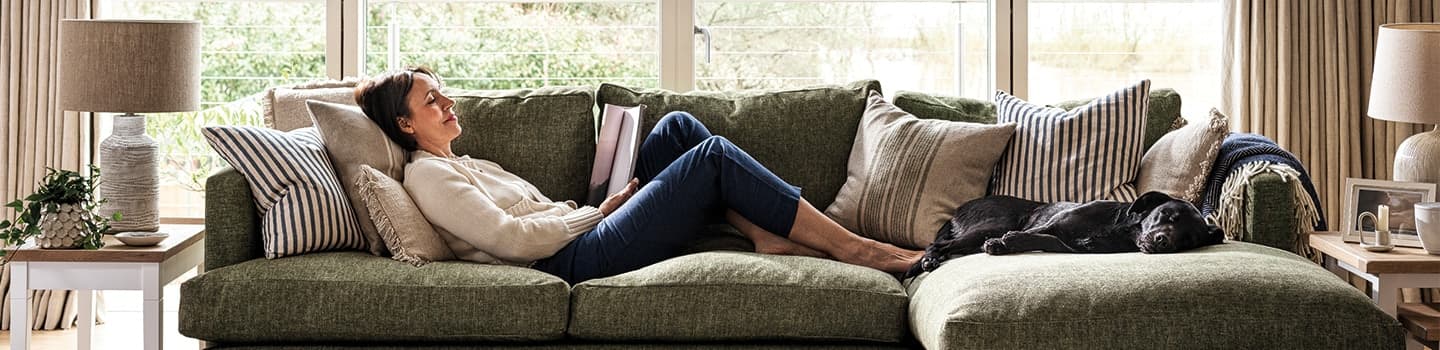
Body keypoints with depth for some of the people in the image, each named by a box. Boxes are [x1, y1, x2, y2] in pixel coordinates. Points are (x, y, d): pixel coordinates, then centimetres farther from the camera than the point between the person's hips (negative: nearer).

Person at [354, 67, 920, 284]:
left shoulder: (464, 166, 25)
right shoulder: (427, 176, -6)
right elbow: (511, 239, -17)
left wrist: (601, 206, 6)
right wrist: (596, 213, -8)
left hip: (583, 239, 10)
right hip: (579, 259, -10)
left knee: (679, 127, 2)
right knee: (714, 155, -14)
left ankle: (768, 236, -6)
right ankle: (852, 248, -11)